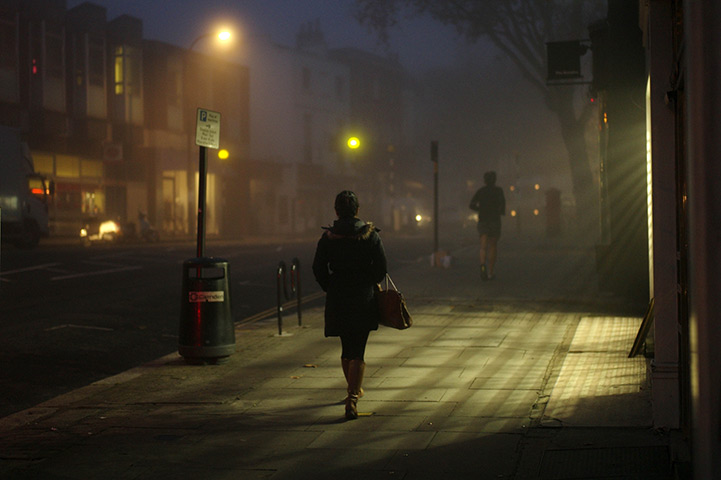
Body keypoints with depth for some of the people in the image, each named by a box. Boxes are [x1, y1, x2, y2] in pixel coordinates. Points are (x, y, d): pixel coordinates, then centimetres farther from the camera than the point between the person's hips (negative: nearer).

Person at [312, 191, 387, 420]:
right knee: (358, 351, 0)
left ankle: (354, 389, 37)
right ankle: (352, 398, -14)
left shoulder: (328, 236, -4)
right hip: (363, 298, -1)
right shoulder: (370, 234, -5)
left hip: (337, 299, 1)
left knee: (347, 349, 20)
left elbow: (318, 268, -2)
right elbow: (381, 267, -3)